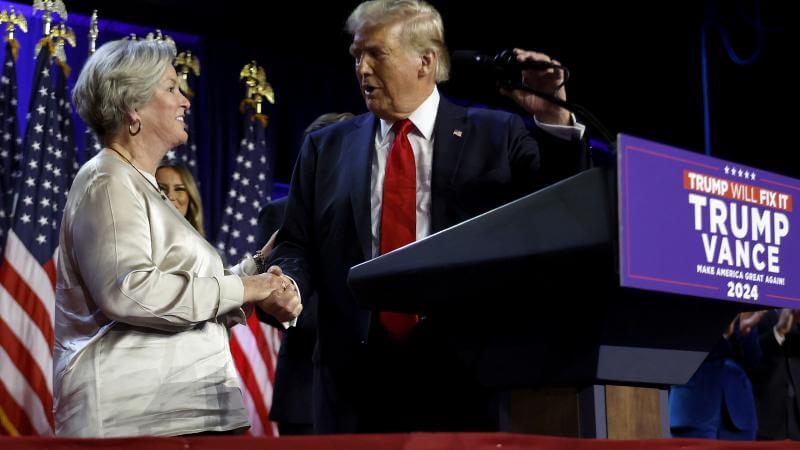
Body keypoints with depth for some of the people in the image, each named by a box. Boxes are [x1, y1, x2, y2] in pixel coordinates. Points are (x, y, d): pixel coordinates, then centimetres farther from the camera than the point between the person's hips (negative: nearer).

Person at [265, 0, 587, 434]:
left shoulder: (498, 136, 6)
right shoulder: (325, 148, 13)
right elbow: (296, 247, 11)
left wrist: (554, 122, -12)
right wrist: (285, 288, -11)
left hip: (466, 373, -2)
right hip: (356, 379, 2)